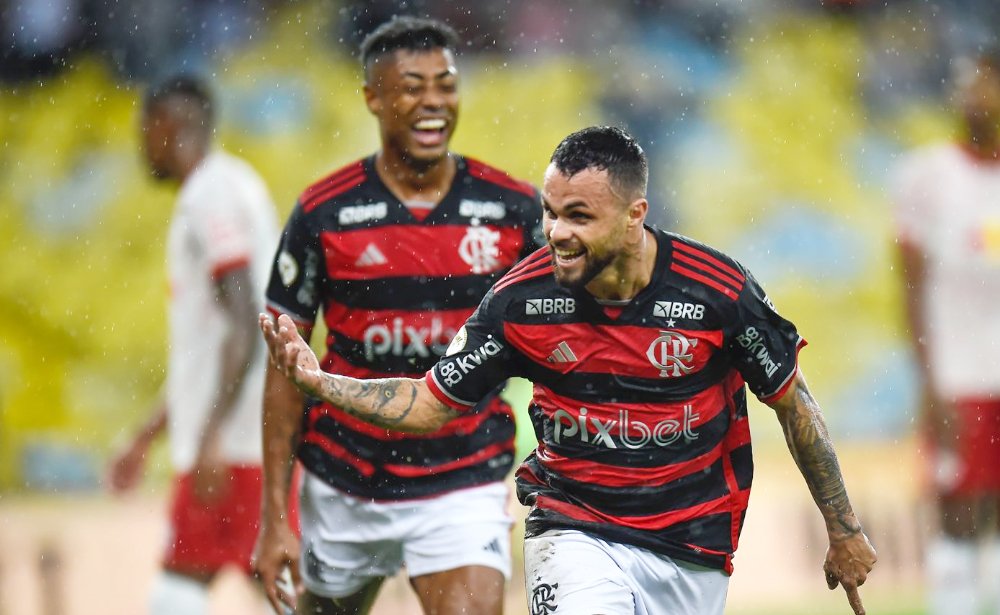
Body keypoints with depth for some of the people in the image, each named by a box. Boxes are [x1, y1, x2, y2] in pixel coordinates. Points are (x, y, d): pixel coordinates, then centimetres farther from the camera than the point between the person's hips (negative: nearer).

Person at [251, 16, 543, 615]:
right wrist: (275, 515, -5)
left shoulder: (515, 209, -3)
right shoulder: (323, 214, -6)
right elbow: (285, 370, -1)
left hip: (466, 486, 0)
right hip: (345, 485, 1)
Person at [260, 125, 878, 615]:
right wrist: (317, 379, -14)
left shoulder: (718, 291, -14)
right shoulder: (522, 299, -11)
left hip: (690, 554, 1)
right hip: (574, 530, -1)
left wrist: (845, 531, 6)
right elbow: (431, 403, 0)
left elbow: (794, 402, 0)